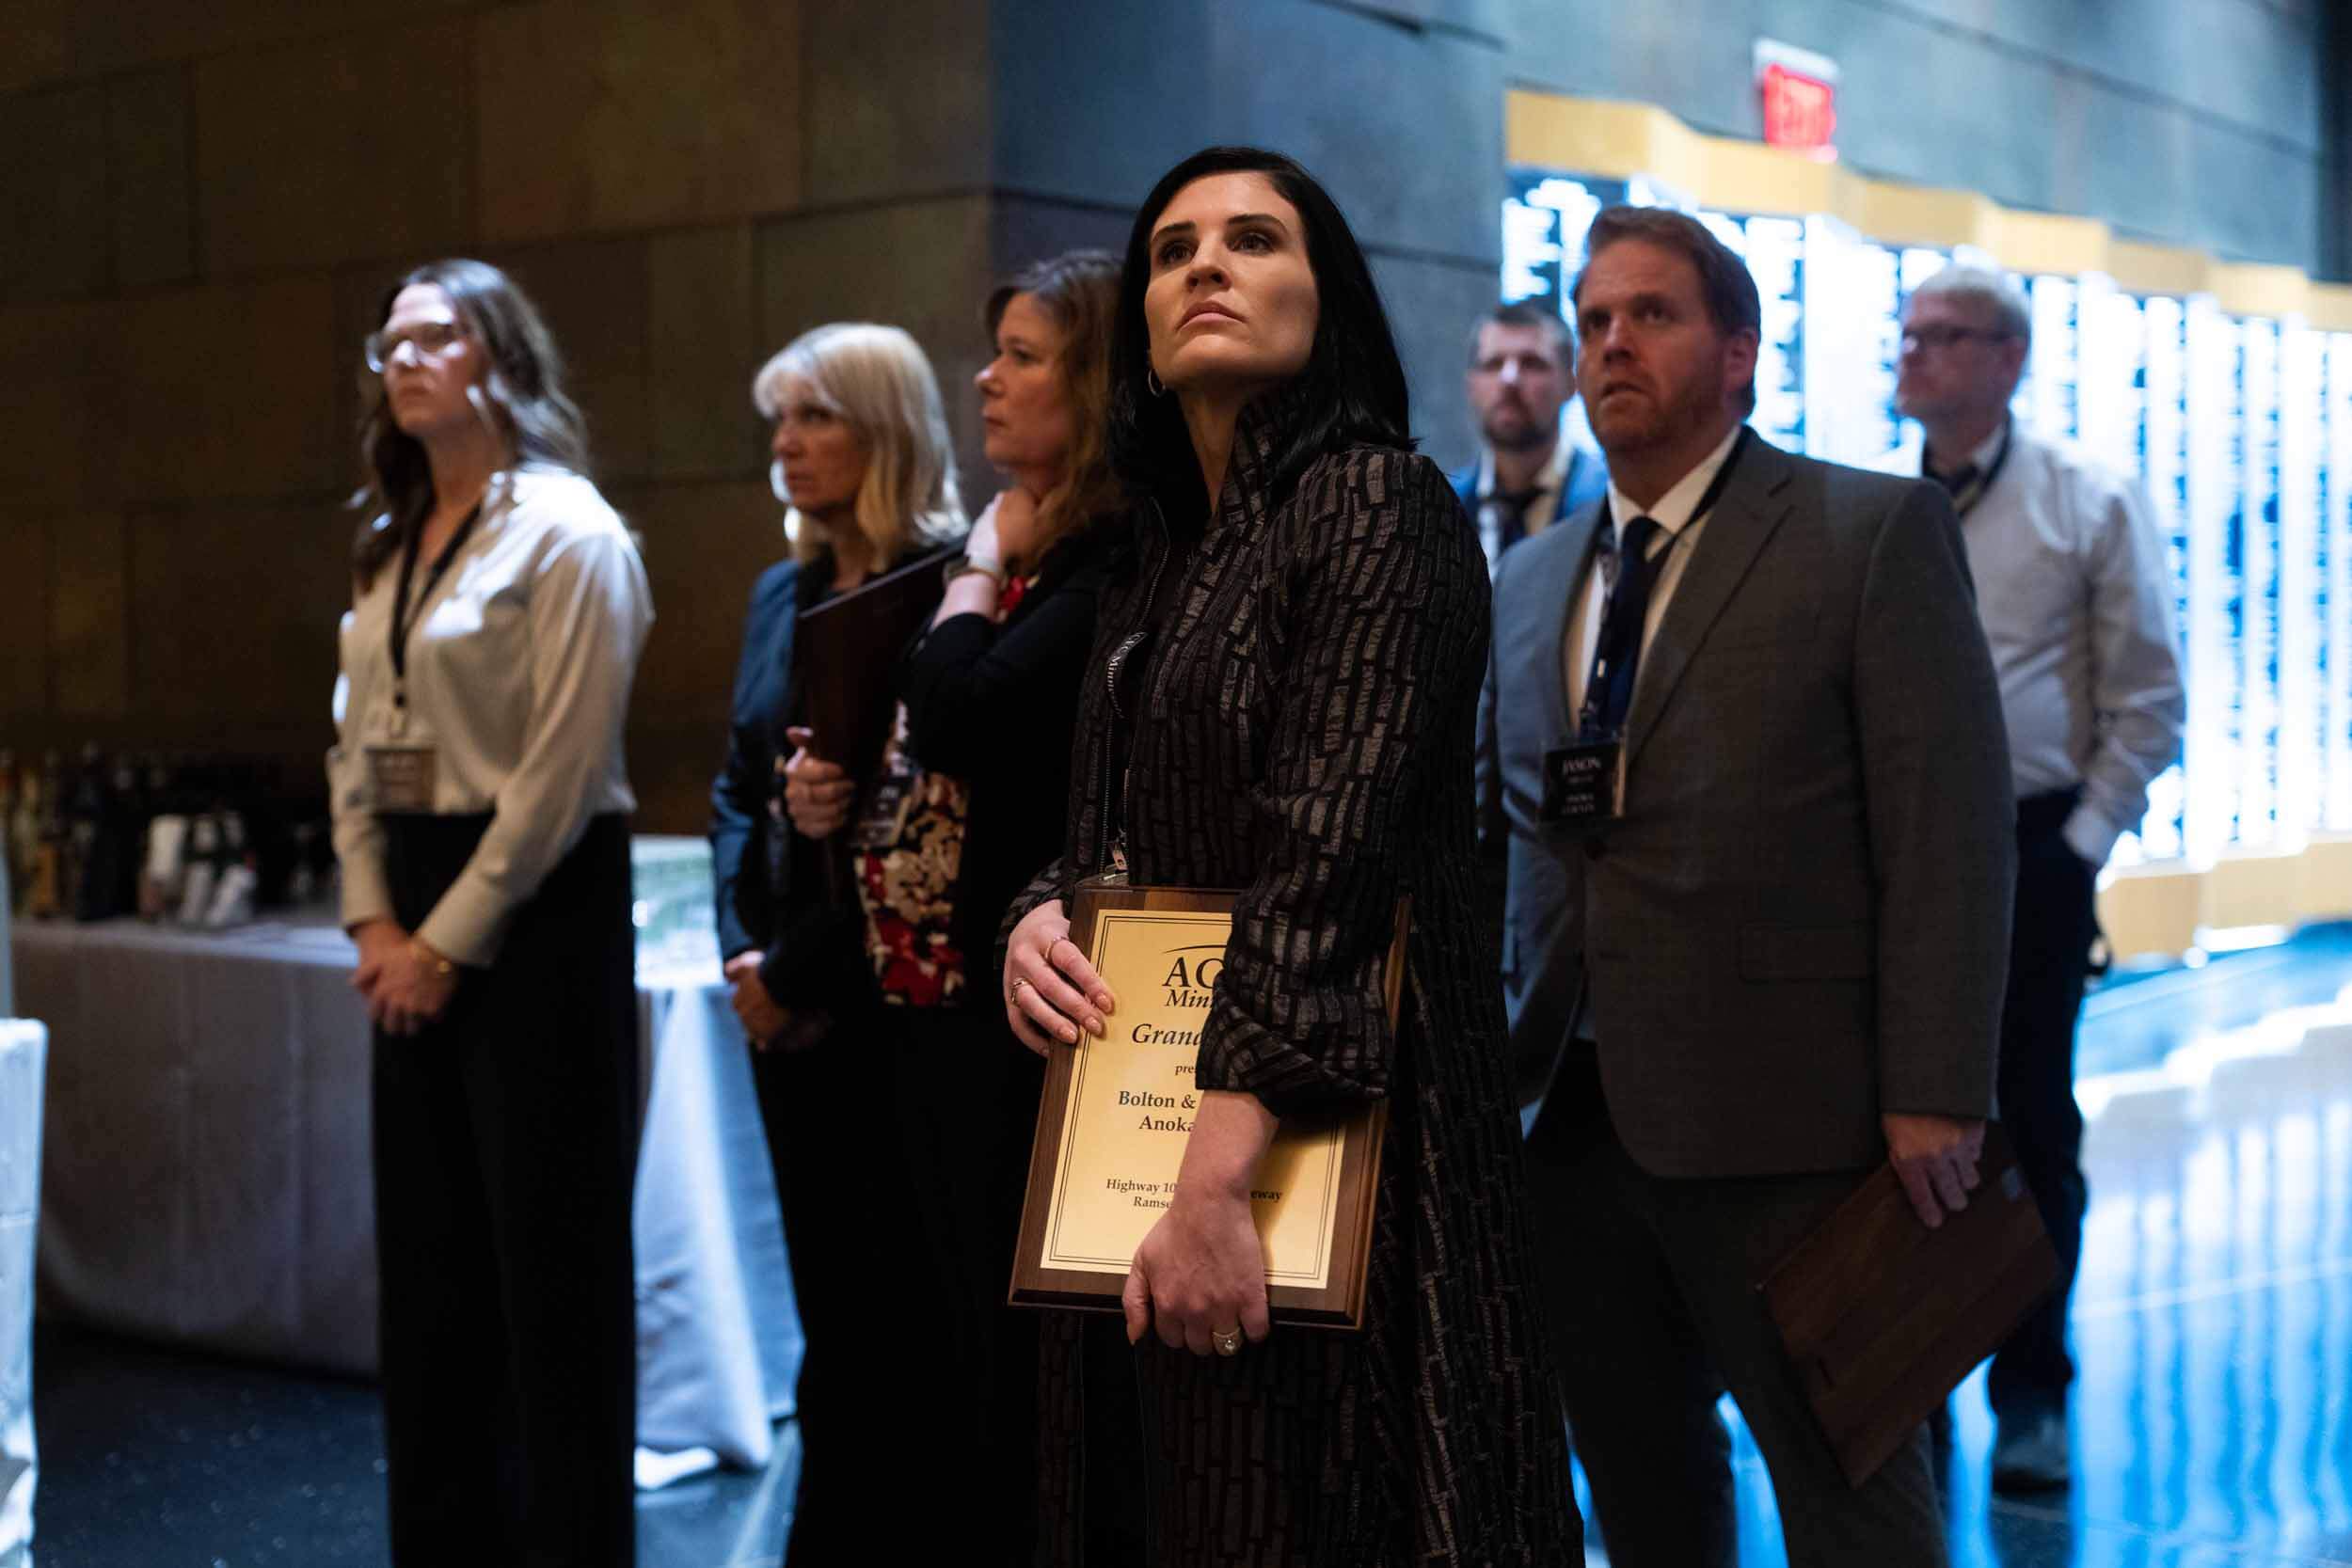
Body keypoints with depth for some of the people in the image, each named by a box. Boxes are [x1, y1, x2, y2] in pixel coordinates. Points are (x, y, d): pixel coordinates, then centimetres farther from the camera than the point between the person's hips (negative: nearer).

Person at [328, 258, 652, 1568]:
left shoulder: (566, 532, -9)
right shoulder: (394, 543, 15)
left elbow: (560, 772, -14)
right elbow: (358, 747, 15)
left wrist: (451, 936, -12)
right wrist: (374, 918, 3)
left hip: (537, 908, -8)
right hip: (418, 922, 8)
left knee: (555, 1256, -1)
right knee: (430, 1249, 12)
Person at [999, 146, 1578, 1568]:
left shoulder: (1379, 501, -11)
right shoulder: (1159, 560, 14)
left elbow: (1336, 842, -21)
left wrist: (1220, 1171, -28)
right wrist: (1039, 917, -3)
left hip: (1336, 1122, -8)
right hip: (1140, 1115, 8)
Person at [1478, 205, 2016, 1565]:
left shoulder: (1876, 532, -3)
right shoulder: (1528, 582, 15)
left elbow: (1949, 828, -9)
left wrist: (1934, 1097, -15)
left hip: (1778, 1119, -5)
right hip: (1569, 1111, 6)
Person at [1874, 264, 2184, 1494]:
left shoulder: (2090, 503, 0)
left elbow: (2147, 699, 1)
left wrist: (2085, 837, -6)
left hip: (2033, 848, -2)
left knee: (2032, 1122, 4)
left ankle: (2031, 1396, 17)